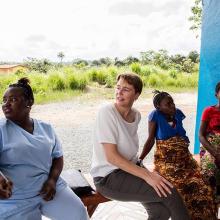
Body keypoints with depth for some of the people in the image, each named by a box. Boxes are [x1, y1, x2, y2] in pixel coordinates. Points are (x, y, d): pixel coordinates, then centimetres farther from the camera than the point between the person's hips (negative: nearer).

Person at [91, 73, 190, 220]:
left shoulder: (136, 115, 4)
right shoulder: (107, 112, -18)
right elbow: (111, 156, -22)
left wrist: (143, 170, 2)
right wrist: (147, 175, -24)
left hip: (129, 169, 7)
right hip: (108, 177, -7)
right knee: (168, 192, -14)